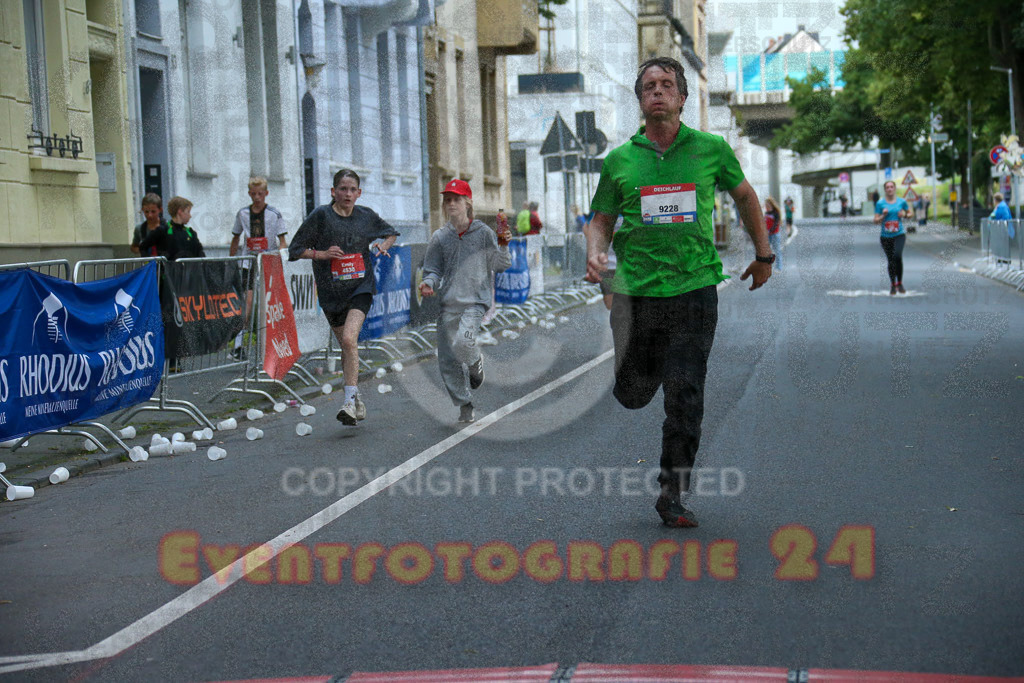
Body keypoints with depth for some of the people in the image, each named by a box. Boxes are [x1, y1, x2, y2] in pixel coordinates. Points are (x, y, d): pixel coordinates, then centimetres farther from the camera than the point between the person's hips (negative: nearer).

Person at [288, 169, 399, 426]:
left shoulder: (366, 216, 3)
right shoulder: (321, 216, -5)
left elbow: (391, 232, 23)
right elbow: (295, 250, -1)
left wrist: (384, 245, 2)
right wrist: (322, 254, -17)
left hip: (361, 287, -1)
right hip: (331, 291, 1)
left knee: (349, 339, -21)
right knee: (346, 345, 11)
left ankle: (349, 401, -20)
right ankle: (356, 398, 29)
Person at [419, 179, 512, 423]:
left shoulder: (483, 232, 3)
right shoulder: (439, 238, 10)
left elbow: (499, 265, 5)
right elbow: (433, 270, 13)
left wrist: (502, 246, -14)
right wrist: (428, 283, -9)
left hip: (474, 302, -3)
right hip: (448, 303, 3)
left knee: (462, 341, -28)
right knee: (447, 360, -1)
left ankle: (476, 366, 8)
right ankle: (465, 405, 15)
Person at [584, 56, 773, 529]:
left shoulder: (711, 149, 3)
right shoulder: (620, 161, 4)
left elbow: (744, 195, 19)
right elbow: (601, 221, 11)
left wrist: (763, 255, 23)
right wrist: (595, 256, -10)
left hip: (694, 290, -1)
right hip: (635, 291, 1)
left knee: (685, 397, -7)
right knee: (632, 394, 10)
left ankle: (673, 494, 4)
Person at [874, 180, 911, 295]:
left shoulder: (902, 201, 4)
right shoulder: (880, 203, 1)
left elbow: (910, 214, 17)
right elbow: (876, 221, 3)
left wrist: (904, 214, -4)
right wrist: (883, 215, -15)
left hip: (899, 234, -1)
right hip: (885, 236, 1)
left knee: (897, 256, -23)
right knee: (890, 261, 6)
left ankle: (899, 283, -9)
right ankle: (893, 285, 24)